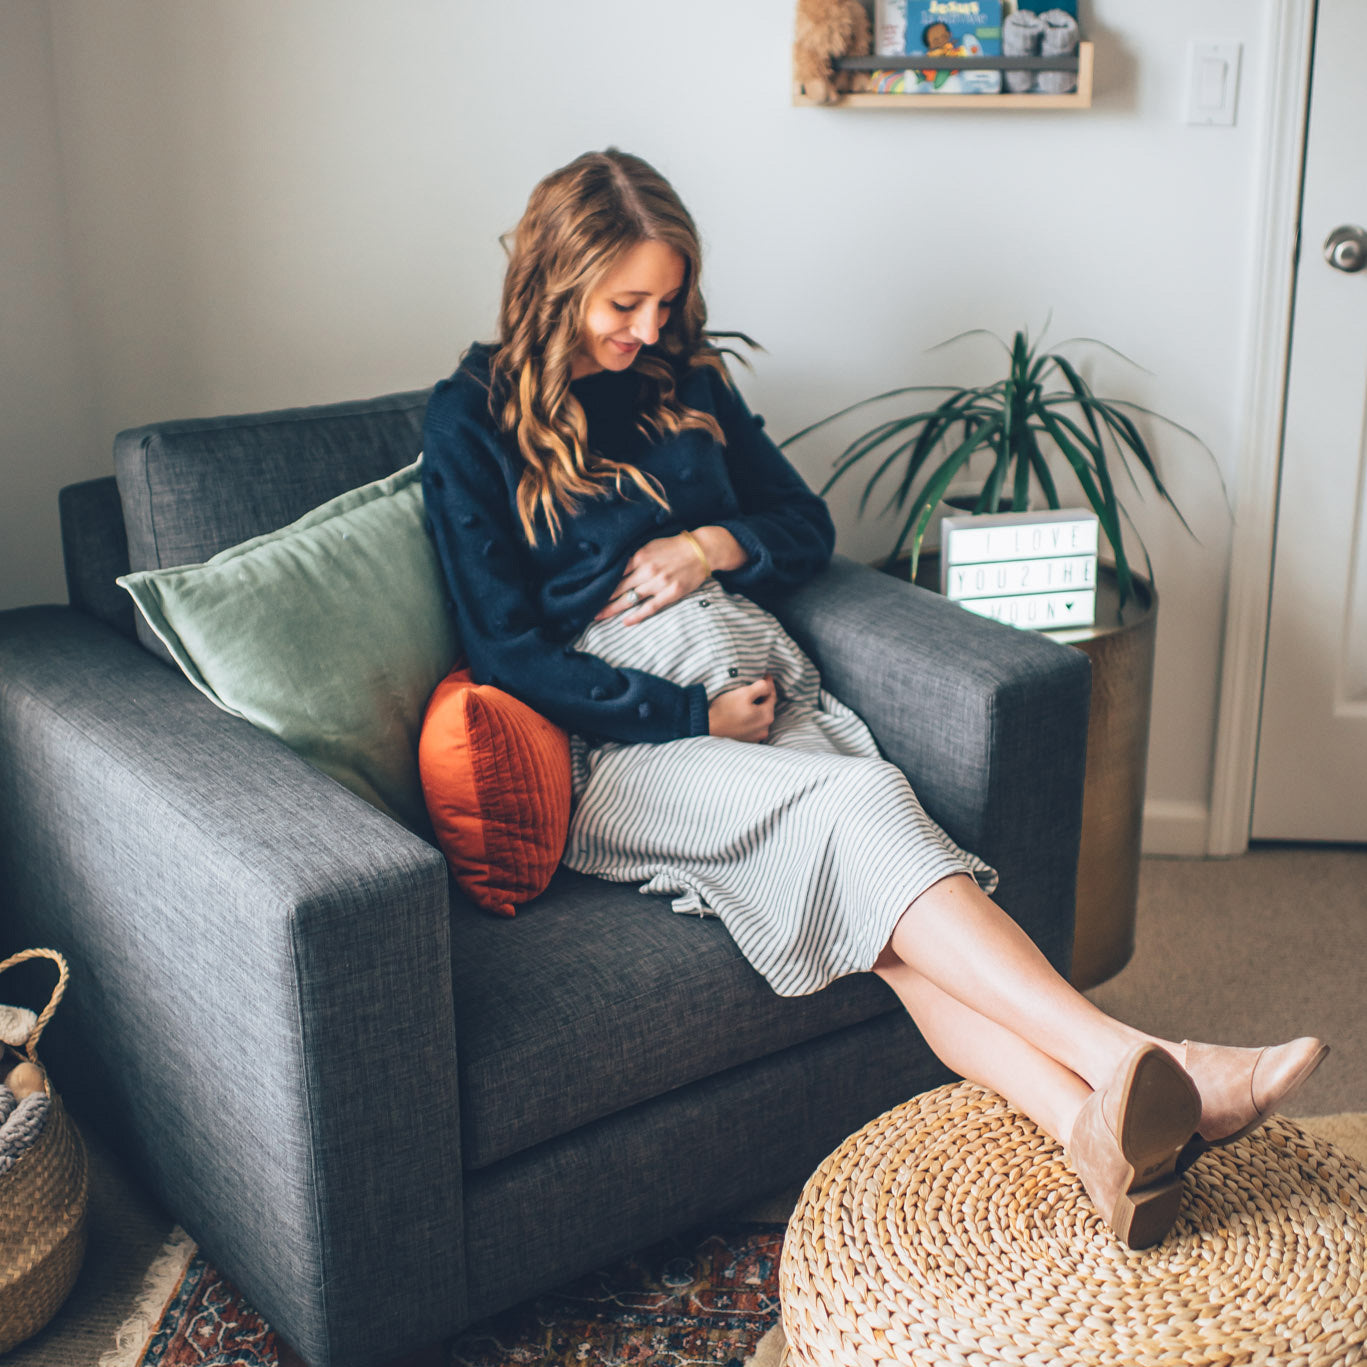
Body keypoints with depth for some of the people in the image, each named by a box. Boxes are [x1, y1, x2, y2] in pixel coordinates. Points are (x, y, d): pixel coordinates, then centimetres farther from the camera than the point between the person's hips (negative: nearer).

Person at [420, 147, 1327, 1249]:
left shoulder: (688, 380, 18)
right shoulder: (473, 422, 3)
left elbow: (809, 528, 23)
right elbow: (506, 650, -4)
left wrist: (713, 547, 0)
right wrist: (696, 715, -11)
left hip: (760, 681, 5)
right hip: (615, 737, -4)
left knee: (892, 899, -28)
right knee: (860, 805, -34)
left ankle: (1097, 1130, -49)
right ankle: (1130, 1065, -45)